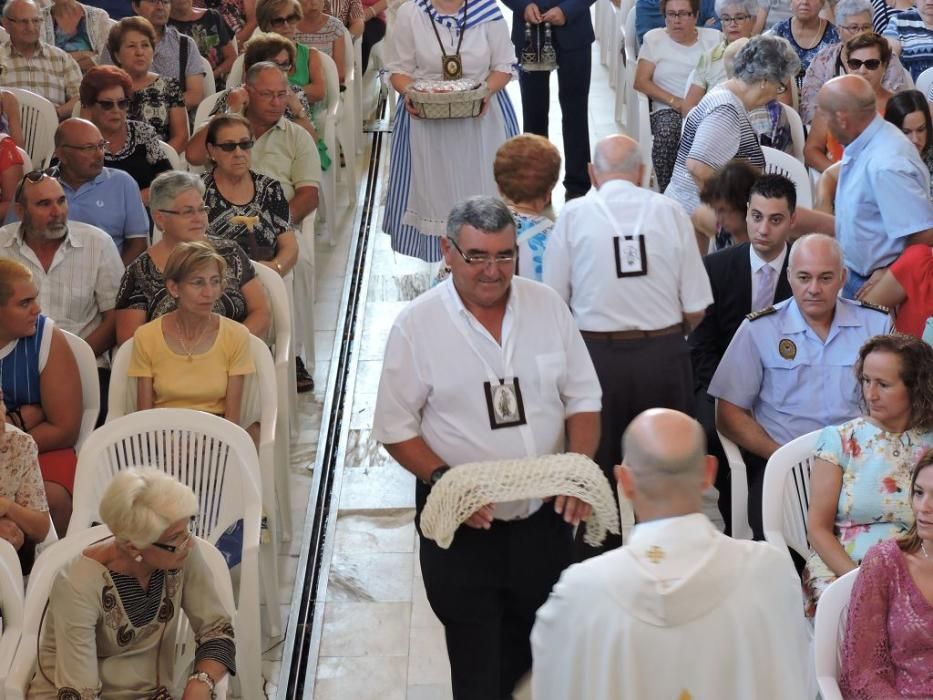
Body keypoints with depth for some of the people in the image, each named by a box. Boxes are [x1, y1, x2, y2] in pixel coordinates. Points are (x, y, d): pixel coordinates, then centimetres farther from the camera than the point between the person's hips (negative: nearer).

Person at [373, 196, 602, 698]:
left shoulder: (547, 306, 0)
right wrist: (445, 481, -20)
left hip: (545, 513, 3)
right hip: (463, 524, -3)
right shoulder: (416, 325, -8)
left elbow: (582, 399, 6)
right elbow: (396, 428, -5)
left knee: (533, 657, 17)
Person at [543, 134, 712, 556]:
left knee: (595, 475, 11)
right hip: (664, 357, 1)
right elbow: (695, 309, -3)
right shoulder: (669, 212, -3)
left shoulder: (572, 216, -5)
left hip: (597, 357, -1)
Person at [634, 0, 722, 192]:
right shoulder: (654, 39, 12)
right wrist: (677, 103, -10)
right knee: (666, 133, -35)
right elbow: (640, 81, 3)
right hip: (668, 110, 0)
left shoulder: (713, 38, 14)